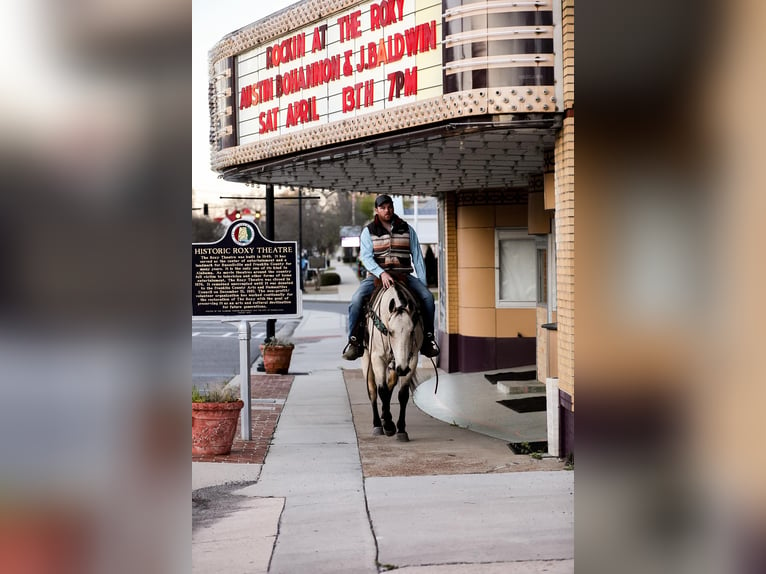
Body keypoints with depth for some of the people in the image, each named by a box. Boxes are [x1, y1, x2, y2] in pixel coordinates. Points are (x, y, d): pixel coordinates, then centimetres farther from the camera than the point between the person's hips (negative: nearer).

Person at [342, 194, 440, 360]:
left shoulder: (407, 230, 10)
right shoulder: (368, 232, 4)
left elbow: (417, 257, 10)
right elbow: (366, 257, -9)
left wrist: (423, 283, 0)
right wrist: (382, 274, -27)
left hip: (403, 276, 2)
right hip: (377, 276, -1)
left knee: (427, 297, -21)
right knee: (356, 299, -27)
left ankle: (428, 338, -6)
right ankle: (354, 341, -15)